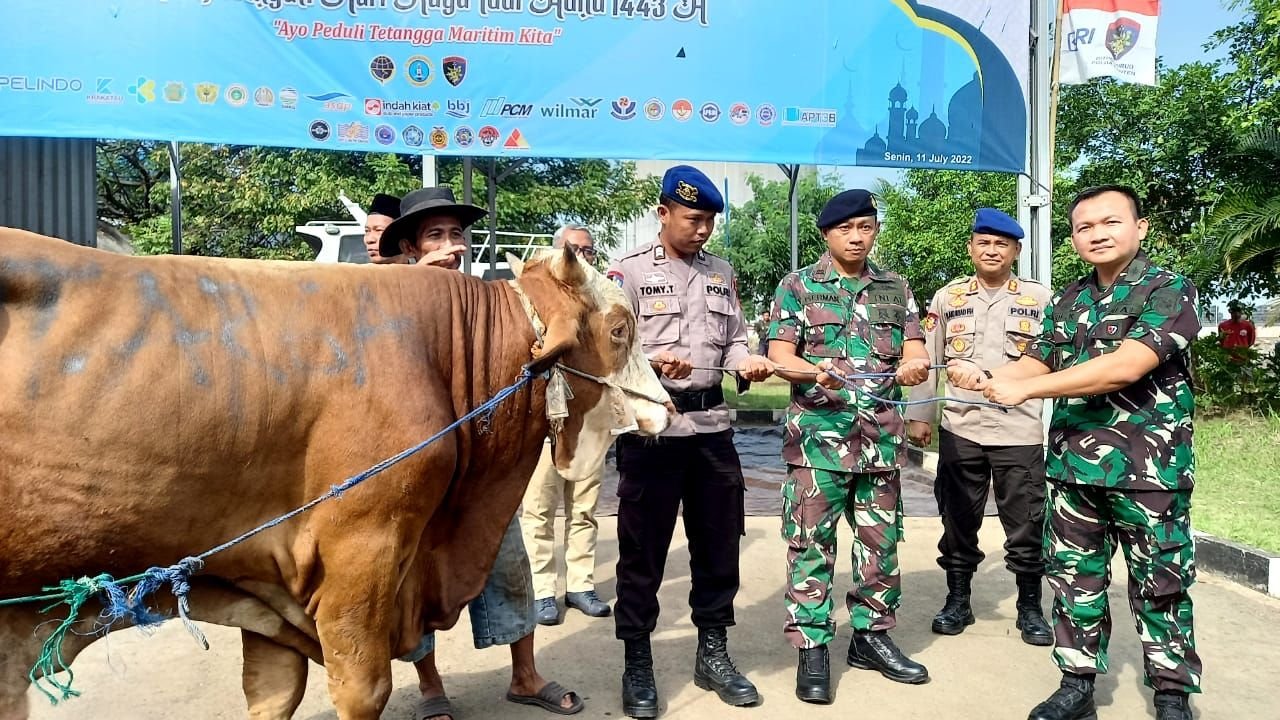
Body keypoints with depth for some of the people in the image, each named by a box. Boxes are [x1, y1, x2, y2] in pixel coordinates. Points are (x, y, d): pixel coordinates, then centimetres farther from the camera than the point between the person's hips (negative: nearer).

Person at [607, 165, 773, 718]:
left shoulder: (721, 273, 14)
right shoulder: (629, 271, -3)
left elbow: (732, 339, 16)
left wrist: (747, 362, -5)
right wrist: (654, 361, -29)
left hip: (711, 423, 6)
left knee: (718, 540, 12)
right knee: (643, 546, 3)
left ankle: (713, 655, 29)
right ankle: (638, 664, 17)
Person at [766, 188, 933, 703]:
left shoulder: (895, 289, 13)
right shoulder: (798, 286, 2)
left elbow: (914, 352, 7)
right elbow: (779, 356, -5)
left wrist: (914, 365, -17)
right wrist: (813, 371, -26)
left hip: (882, 435, 4)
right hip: (818, 433, -3)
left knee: (881, 541, 11)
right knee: (811, 543, -1)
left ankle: (872, 636, 26)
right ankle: (811, 647, 8)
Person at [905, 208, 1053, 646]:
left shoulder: (1040, 298, 4)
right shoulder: (947, 297, 7)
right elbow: (927, 359, 8)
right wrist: (918, 414, 4)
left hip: (1021, 431, -1)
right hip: (959, 429, 1)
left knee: (1026, 524, 7)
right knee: (959, 521, 11)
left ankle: (1030, 608, 23)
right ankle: (957, 601, 25)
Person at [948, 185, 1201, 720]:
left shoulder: (1169, 291, -9)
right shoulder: (1067, 302, 11)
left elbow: (1125, 366, -22)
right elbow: (1035, 363, 11)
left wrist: (1025, 389, -21)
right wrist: (985, 378, -11)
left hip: (1150, 470, -5)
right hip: (1073, 468, 5)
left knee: (1160, 585, 7)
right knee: (1075, 578, 12)